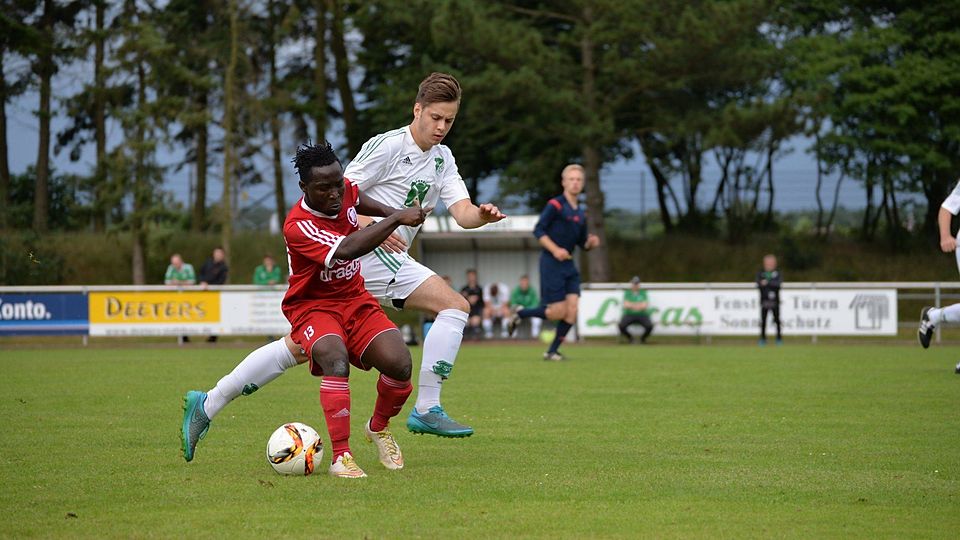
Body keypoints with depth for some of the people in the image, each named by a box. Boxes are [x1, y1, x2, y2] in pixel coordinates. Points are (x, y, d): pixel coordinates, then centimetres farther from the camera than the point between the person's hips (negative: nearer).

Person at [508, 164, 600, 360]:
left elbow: (582, 242, 21)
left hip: (569, 264, 7)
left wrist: (591, 242, -2)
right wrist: (555, 250, -24)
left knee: (572, 311, -5)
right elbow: (538, 230, -13)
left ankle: (552, 351, 5)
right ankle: (520, 315, 14)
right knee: (558, 312, -9)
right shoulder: (555, 205, -8)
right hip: (551, 263, -7)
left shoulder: (580, 213, 14)